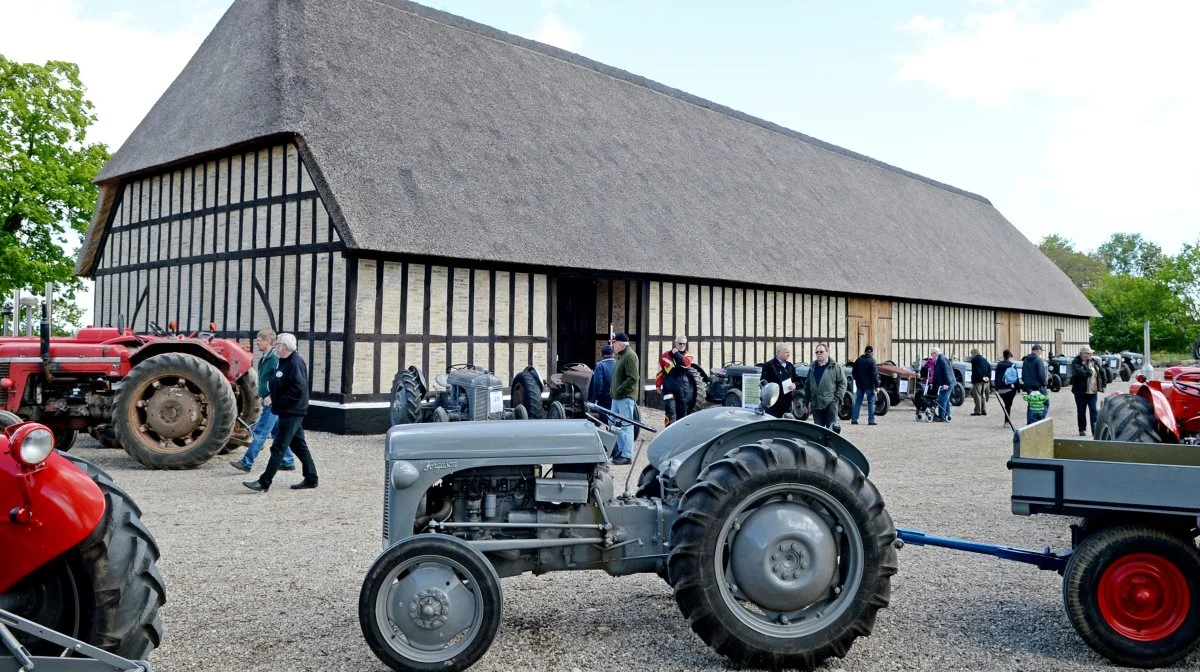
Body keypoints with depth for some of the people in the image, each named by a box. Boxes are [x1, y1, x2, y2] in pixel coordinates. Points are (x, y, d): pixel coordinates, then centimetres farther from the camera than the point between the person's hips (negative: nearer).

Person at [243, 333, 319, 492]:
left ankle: (264, 482, -5)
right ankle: (311, 479, 21)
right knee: (298, 445, 14)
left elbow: (298, 389, -25)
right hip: (288, 412, 10)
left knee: (278, 447, -7)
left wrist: (278, 401, -18)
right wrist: (272, 396, 8)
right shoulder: (285, 361, 14)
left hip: (291, 413, -10)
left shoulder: (295, 363, -18)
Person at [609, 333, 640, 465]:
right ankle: (621, 450, 23)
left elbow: (633, 378, -20)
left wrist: (619, 390, -18)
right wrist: (613, 390, 15)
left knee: (626, 426, -7)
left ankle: (627, 456, -3)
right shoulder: (621, 355, 18)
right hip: (617, 397, 10)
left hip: (626, 397, -10)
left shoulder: (630, 356, -13)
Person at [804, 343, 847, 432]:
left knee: (831, 428, -9)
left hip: (830, 403, -5)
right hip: (816, 404, 5)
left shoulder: (835, 367, 0)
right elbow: (807, 385, 18)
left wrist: (837, 398, -9)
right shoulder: (812, 368, 15)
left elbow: (842, 383, -2)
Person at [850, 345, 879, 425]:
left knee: (858, 401, 9)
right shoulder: (871, 361, -11)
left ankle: (854, 419, 5)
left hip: (859, 385, 5)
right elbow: (874, 375, -15)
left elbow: (853, 372, 12)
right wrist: (877, 386, -13)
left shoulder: (858, 360, 7)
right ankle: (871, 420, 0)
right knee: (871, 402, 3)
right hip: (869, 385, -5)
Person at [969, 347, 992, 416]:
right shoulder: (984, 359, 18)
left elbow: (977, 370, -18)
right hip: (985, 380, 8)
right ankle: (984, 411, 14)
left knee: (977, 395, -6)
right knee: (983, 395, 14)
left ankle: (978, 411, -8)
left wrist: (982, 377, -17)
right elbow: (989, 367, 13)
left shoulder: (974, 359, -8)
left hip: (978, 380, -8)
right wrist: (988, 376, 8)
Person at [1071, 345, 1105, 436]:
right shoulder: (1076, 363, -5)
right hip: (1081, 391, -3)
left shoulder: (1094, 362, 10)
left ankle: (1095, 430, -1)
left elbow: (1101, 373, 16)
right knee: (1081, 411, 7)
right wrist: (1089, 372, -12)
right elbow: (1079, 372, -24)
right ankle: (1082, 429, 18)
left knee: (1094, 411, -2)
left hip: (1093, 391, 3)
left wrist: (1103, 385, 12)